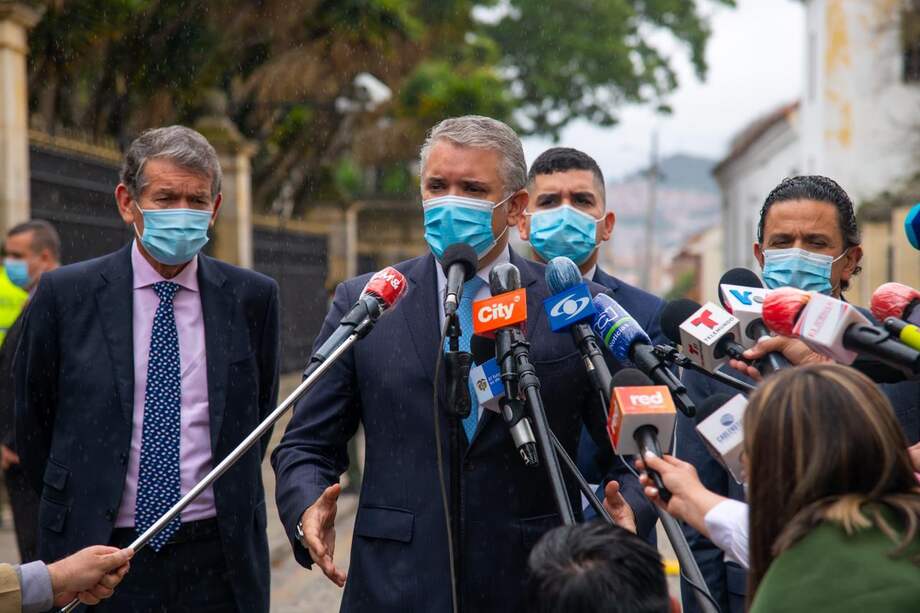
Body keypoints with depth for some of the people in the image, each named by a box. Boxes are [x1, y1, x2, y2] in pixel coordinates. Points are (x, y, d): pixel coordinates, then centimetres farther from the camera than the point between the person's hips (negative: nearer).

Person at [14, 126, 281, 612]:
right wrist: (77, 508, 9)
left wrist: (230, 507, 10)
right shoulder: (64, 294, -2)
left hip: (218, 560, 1)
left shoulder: (253, 297, 1)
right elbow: (33, 423, 6)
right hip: (98, 559, -1)